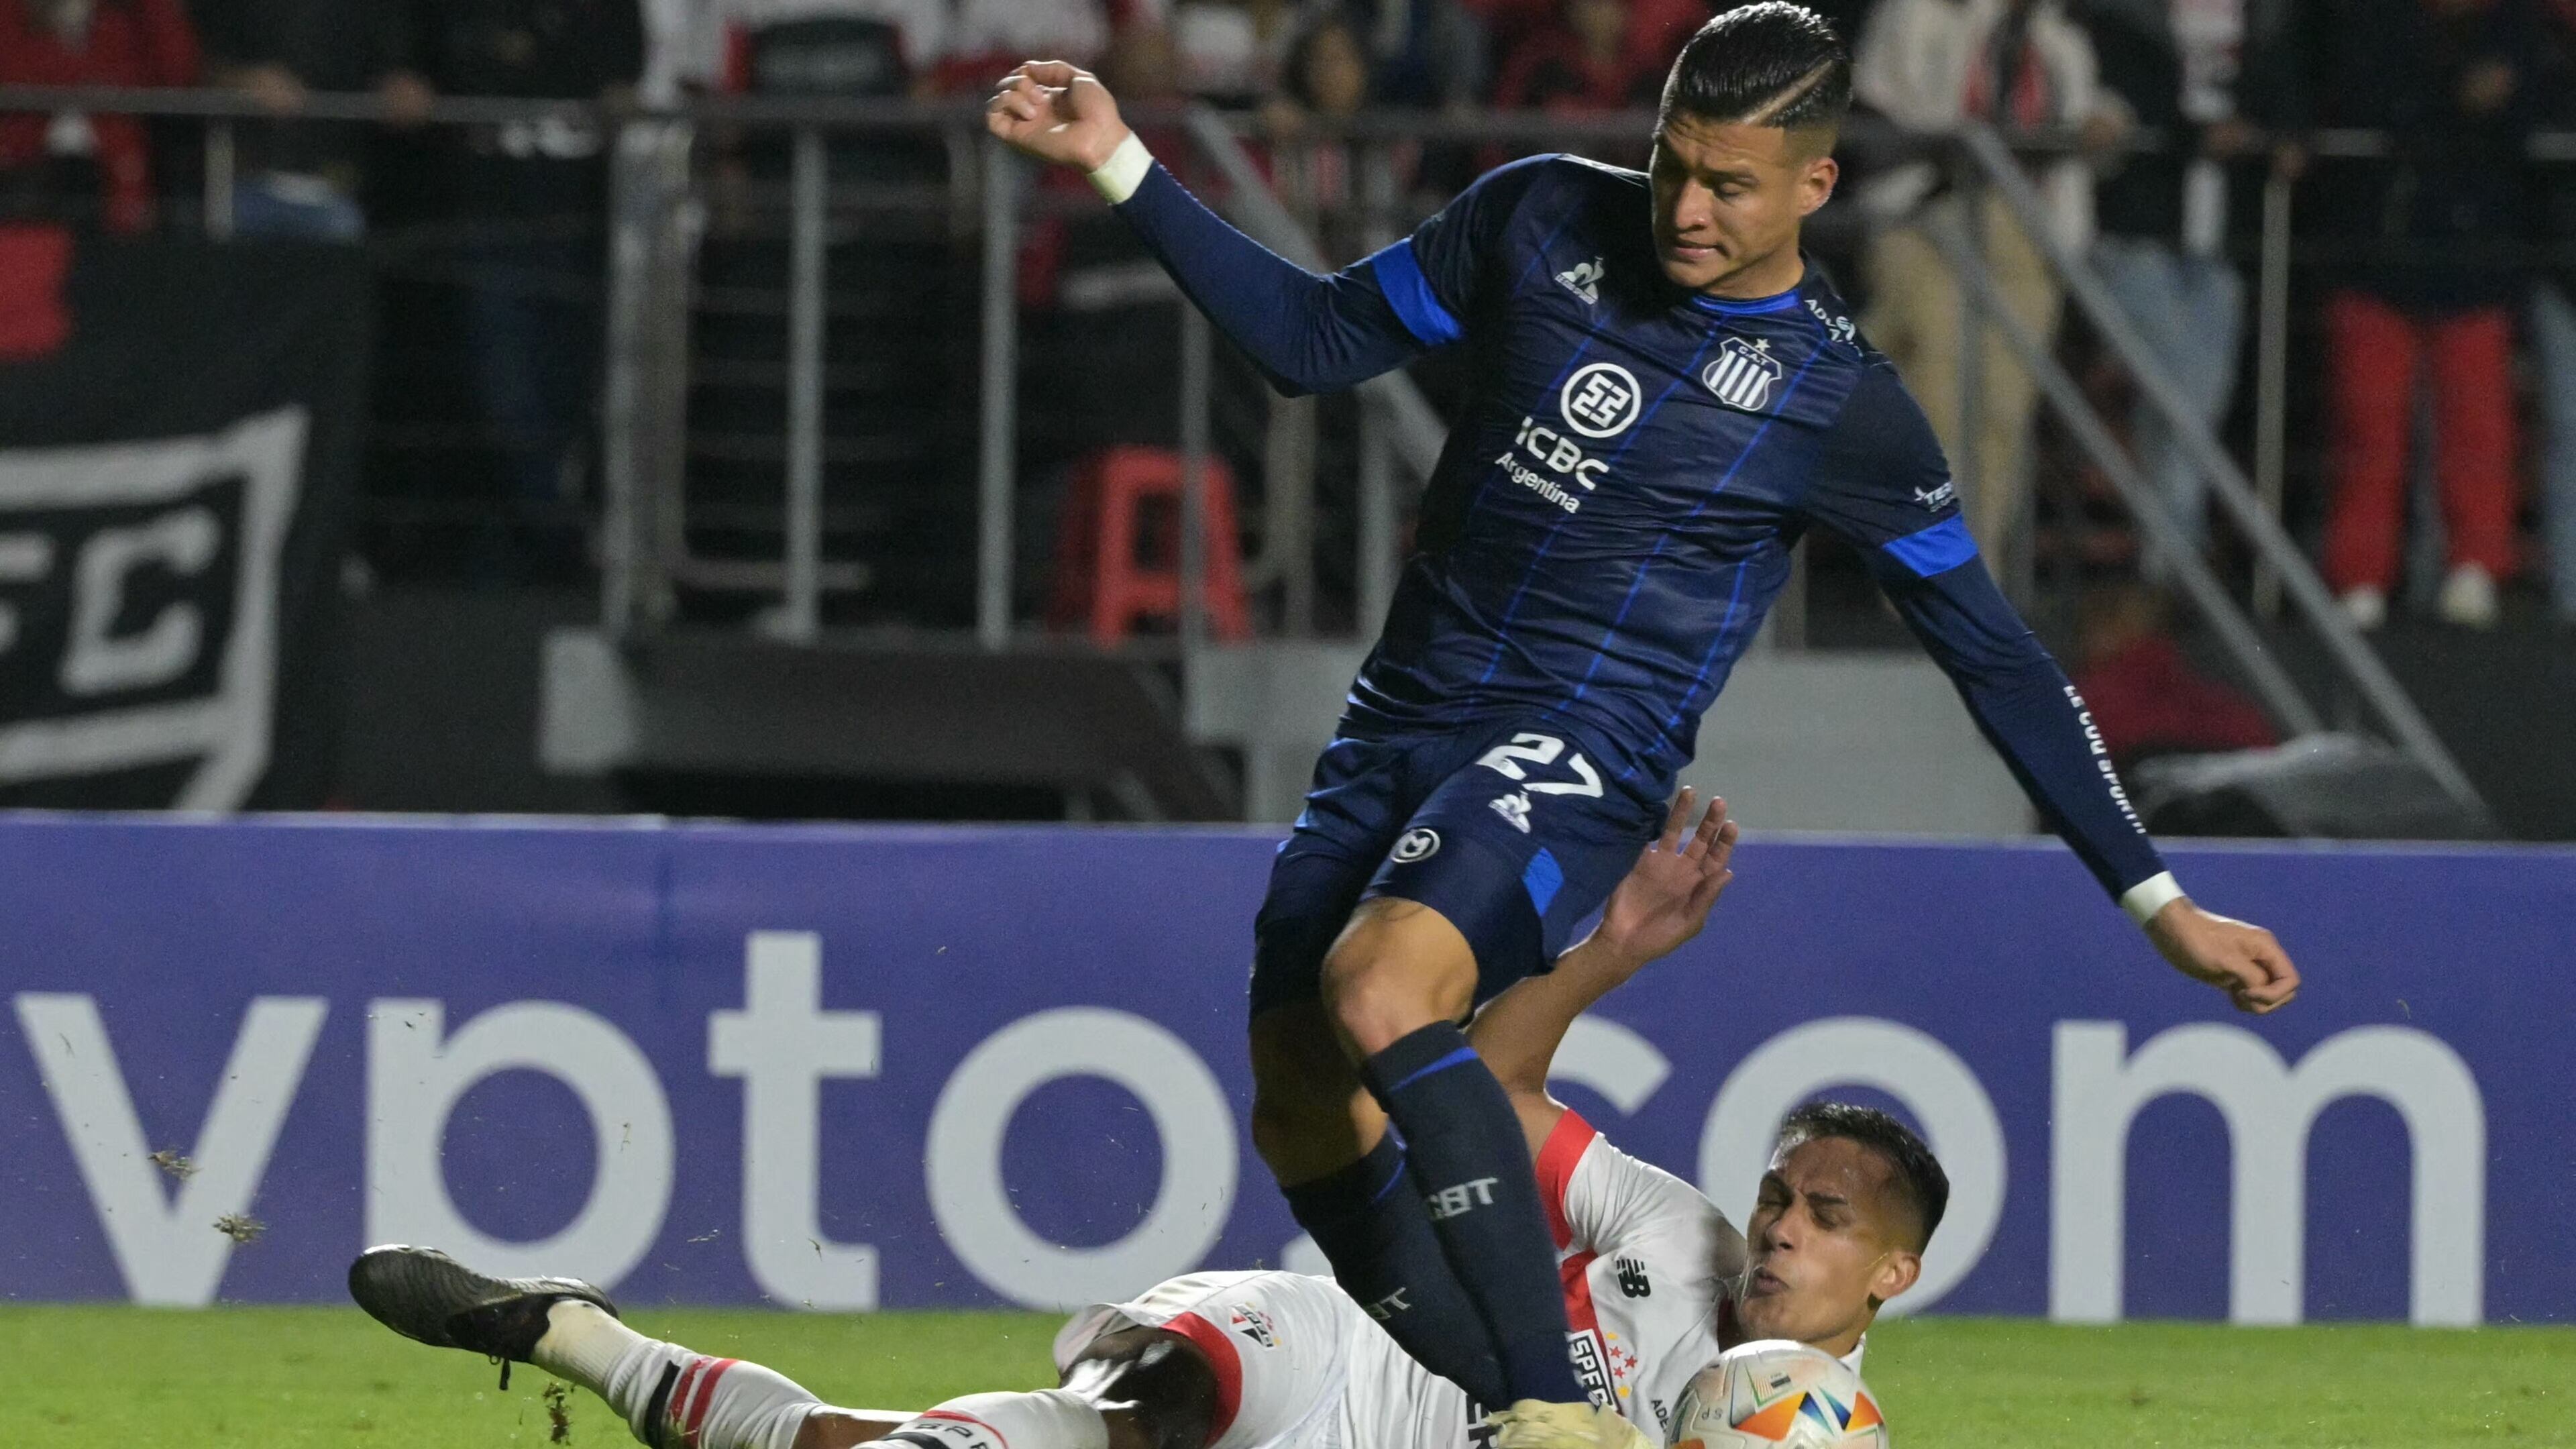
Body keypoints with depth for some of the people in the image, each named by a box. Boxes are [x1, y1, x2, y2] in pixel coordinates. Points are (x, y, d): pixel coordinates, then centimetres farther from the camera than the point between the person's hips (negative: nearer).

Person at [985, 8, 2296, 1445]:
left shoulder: (1840, 401, -7)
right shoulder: (1545, 220, 4)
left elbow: (1999, 662, 0)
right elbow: (1319, 336, 15)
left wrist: (2160, 902, -1)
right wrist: (1121, 166, 7)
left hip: (1580, 752, -6)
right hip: (1403, 720, 6)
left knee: (1378, 993, -32)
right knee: (1301, 1112, -2)